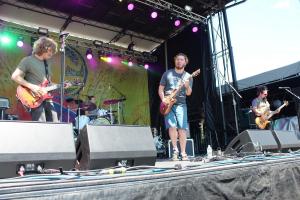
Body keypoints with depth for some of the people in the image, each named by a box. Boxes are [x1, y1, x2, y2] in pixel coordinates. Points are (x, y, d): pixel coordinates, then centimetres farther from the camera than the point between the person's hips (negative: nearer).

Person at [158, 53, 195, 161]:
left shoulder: (187, 77, 10)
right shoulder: (167, 74, 10)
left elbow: (188, 93, 0)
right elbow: (160, 89, 9)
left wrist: (187, 86, -21)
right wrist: (163, 99, -7)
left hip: (181, 104, 1)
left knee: (182, 128, -7)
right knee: (172, 126, -15)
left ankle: (183, 153, 1)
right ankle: (175, 149, -2)